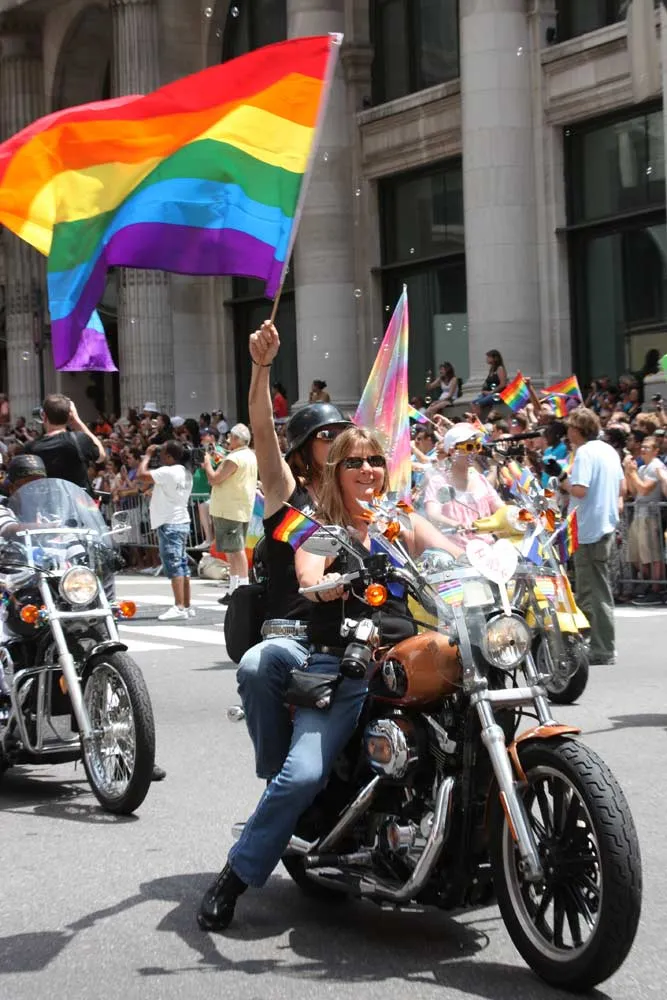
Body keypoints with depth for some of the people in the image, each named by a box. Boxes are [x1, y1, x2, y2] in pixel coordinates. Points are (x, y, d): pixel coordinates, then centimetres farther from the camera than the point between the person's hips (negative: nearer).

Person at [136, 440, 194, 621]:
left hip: (169, 524, -10)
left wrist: (148, 455, -5)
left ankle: (179, 607, -14)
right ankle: (187, 606, 13)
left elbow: (141, 474, -19)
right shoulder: (185, 473, 13)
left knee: (173, 566, -11)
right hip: (182, 522, 10)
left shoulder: (167, 472, -17)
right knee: (182, 565, 11)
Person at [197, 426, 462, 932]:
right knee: (302, 774, -22)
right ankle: (235, 878, -4)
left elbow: (460, 559, 7)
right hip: (340, 667, -3)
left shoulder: (405, 523, 21)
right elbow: (311, 582, -8)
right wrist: (331, 582, -32)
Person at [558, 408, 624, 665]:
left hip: (589, 529, -9)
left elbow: (579, 489, -24)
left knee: (594, 591, -5)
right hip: (607, 525, 9)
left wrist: (562, 479, -7)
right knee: (596, 589, 16)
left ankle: (603, 650, -3)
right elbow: (620, 487, 21)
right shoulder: (609, 451, 13)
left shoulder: (584, 453, -15)